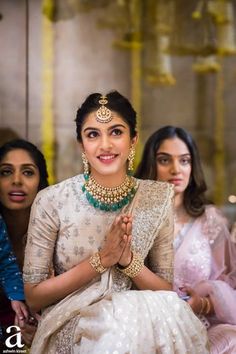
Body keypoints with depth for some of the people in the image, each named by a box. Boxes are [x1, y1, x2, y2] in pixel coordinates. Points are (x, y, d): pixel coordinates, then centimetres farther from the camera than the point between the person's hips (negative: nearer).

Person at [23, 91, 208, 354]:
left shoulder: (157, 198, 1)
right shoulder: (51, 201, -8)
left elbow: (166, 292, 5)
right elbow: (33, 297, -5)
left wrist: (128, 259, -16)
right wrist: (101, 259, -15)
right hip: (69, 328, -1)